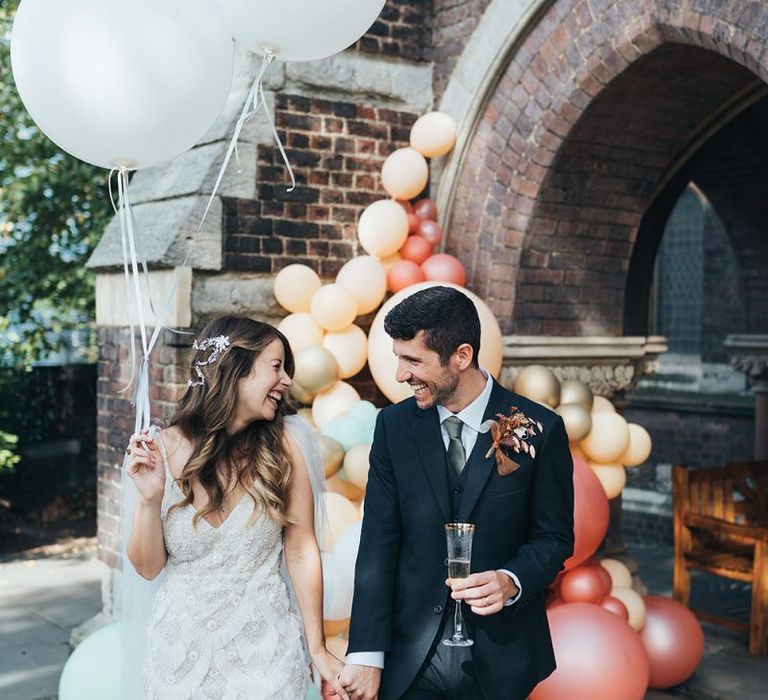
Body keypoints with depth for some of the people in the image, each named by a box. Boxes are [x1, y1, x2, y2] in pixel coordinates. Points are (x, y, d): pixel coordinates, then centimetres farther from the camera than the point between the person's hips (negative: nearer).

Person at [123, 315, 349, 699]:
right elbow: (148, 567, -3)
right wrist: (149, 498, -19)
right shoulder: (165, 448, -10)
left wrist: (318, 650, -1)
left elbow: (302, 552, -5)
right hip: (182, 647, 1)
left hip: (262, 644, 0)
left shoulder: (281, 446, -11)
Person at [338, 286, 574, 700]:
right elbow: (378, 545, -5)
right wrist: (366, 654, -11)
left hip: (499, 659, -1)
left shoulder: (539, 429, -10)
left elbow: (554, 537, -1)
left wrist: (512, 582, -21)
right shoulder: (394, 425, -3)